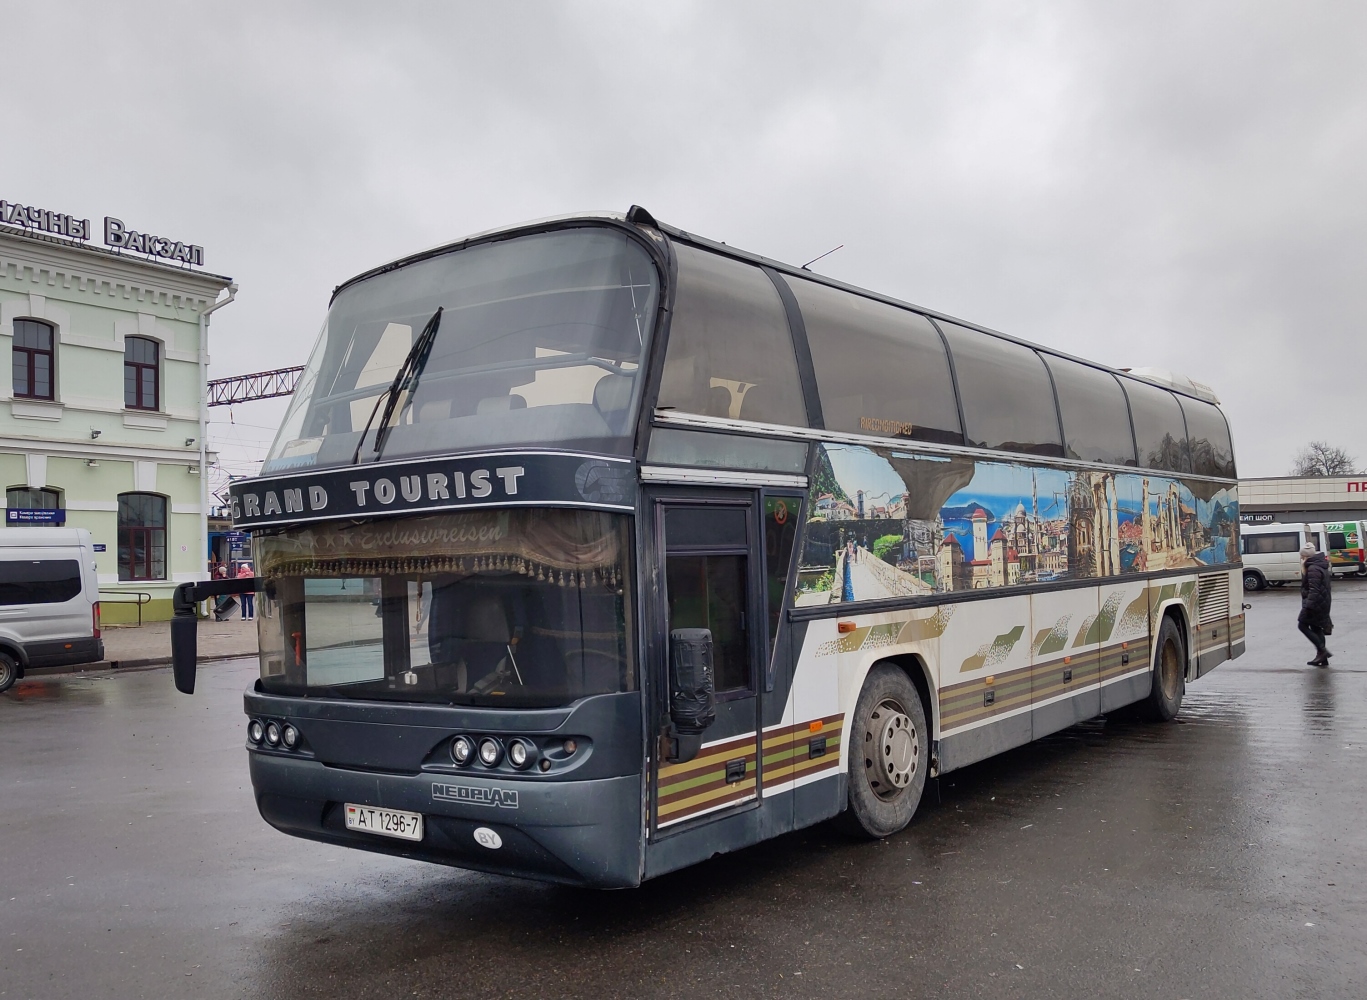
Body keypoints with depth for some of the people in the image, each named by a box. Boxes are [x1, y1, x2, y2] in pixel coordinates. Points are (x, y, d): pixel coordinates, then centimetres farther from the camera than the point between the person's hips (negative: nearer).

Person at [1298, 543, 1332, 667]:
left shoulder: (1313, 569, -19)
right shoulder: (1320, 566, 13)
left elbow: (1314, 589, -25)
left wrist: (1309, 605, -27)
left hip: (1314, 603, -10)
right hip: (1322, 603, 10)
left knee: (1302, 625, -6)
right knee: (1316, 628, 13)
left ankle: (1322, 651, -13)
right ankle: (1322, 657, 14)